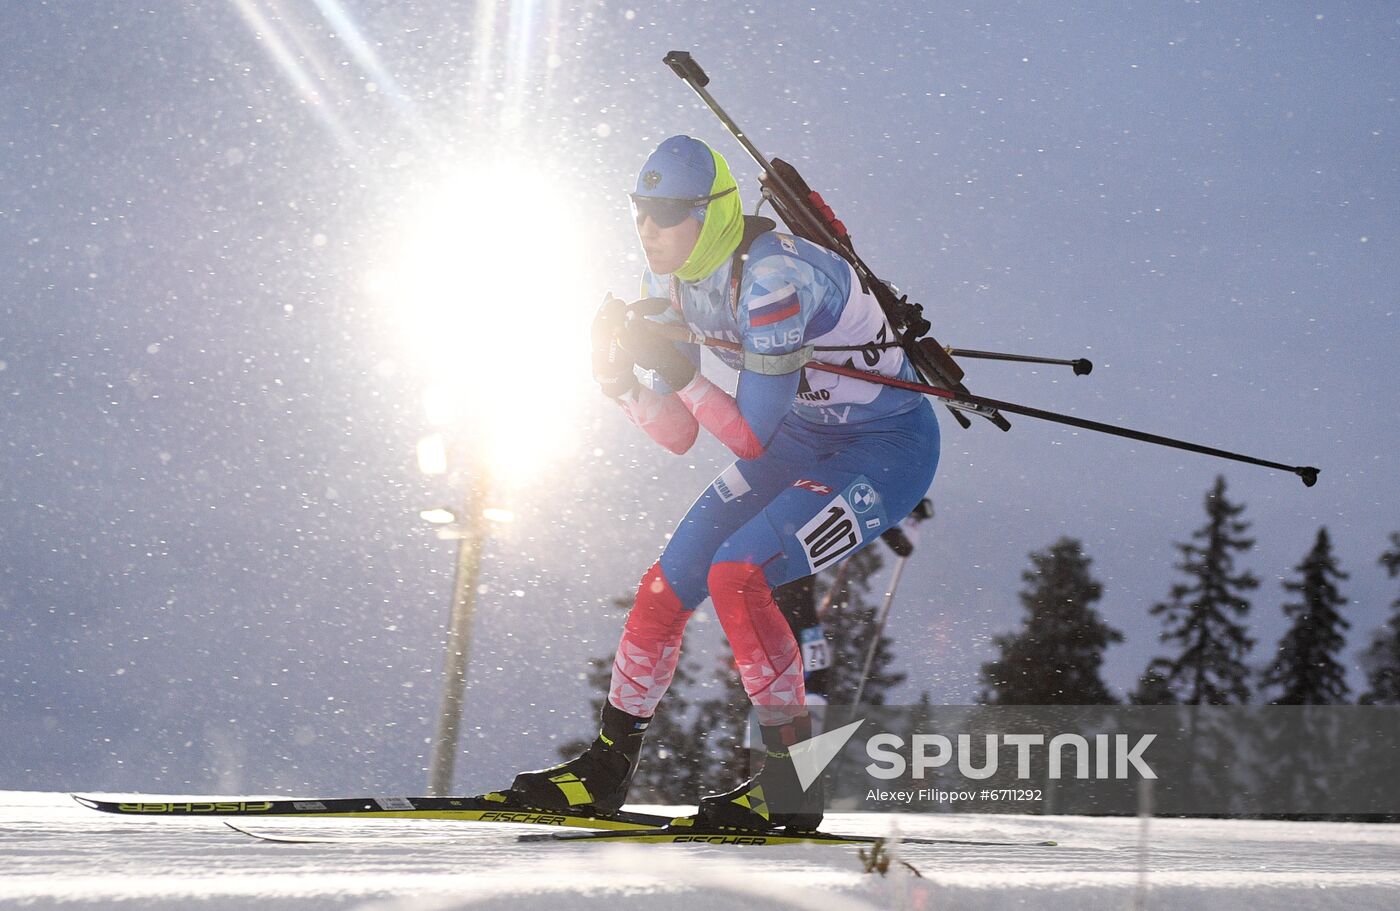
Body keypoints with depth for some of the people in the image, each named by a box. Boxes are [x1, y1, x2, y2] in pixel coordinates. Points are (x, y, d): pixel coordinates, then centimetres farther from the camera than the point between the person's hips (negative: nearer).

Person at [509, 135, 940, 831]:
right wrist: (620, 374, -18)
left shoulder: (771, 280, -30)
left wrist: (675, 367, -32)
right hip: (803, 439, 8)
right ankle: (609, 765, 18)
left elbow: (750, 439, -29)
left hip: (889, 451, -8)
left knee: (736, 571, -25)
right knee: (668, 584, 2)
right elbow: (678, 435, -3)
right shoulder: (669, 283, -5)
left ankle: (794, 784, -14)